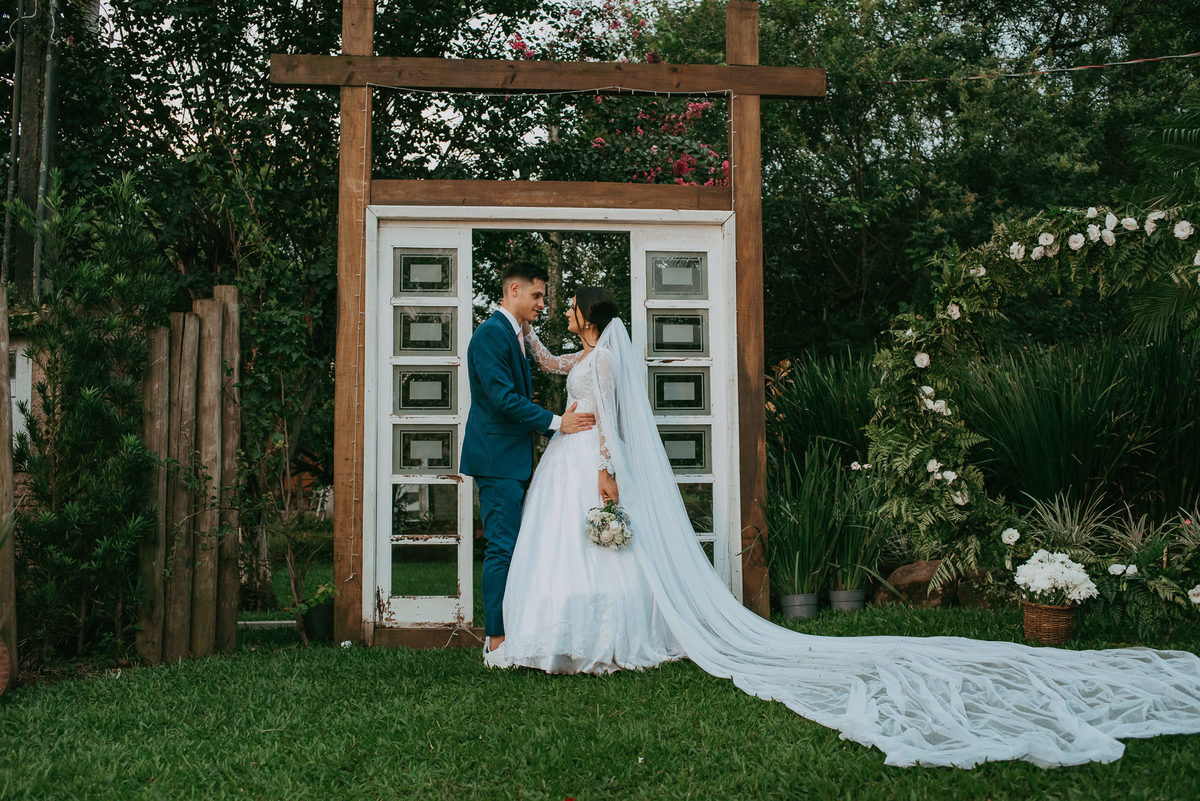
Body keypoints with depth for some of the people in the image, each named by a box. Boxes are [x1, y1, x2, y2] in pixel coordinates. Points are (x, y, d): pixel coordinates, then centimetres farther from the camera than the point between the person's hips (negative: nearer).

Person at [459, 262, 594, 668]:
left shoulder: (513, 335, 18)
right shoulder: (491, 333, -13)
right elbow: (503, 398, -20)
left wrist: (561, 422, 20)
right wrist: (556, 422, -18)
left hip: (511, 459, 10)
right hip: (497, 457, -10)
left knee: (506, 547, 11)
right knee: (502, 547, -8)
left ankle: (499, 635, 18)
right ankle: (497, 645, -3)